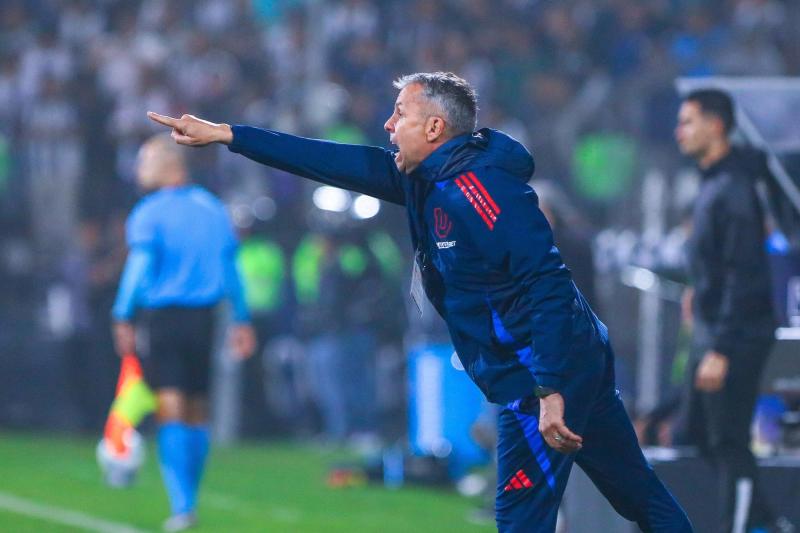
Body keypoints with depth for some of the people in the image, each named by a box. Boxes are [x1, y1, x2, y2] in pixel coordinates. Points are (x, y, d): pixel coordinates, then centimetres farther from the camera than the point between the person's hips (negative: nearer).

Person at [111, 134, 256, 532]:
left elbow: (139, 267, -15)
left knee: (170, 409, -8)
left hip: (161, 316, -5)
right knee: (197, 411, 14)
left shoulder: (149, 214, -6)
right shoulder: (212, 209, 11)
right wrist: (242, 321, 20)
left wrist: (122, 319, -16)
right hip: (202, 318, 5)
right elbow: (231, 268, 14)